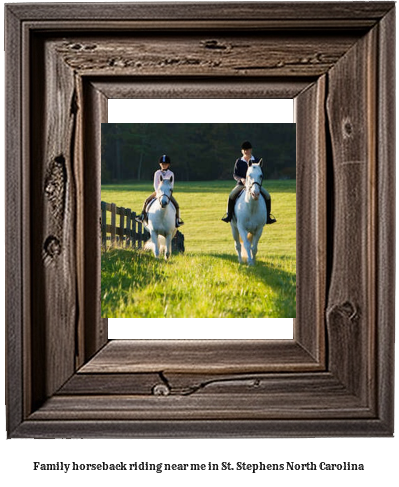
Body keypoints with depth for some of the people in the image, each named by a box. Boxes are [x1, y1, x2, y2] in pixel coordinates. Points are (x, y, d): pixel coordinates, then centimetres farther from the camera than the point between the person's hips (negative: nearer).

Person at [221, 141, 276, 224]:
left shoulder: (256, 161, 4)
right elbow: (235, 175, 1)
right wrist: (241, 179, -20)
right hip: (241, 184, 0)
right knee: (231, 196, -26)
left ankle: (267, 216, -5)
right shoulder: (239, 162, 3)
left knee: (267, 196, -19)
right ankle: (229, 215, -8)